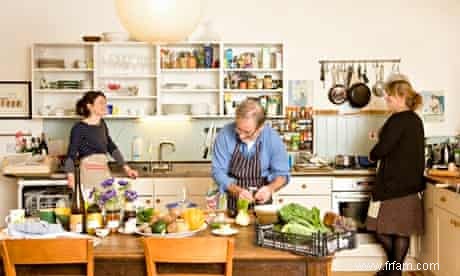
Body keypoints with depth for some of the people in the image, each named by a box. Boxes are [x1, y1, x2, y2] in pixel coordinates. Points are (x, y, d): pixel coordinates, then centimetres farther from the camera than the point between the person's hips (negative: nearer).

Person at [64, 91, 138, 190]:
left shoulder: (102, 124, 12)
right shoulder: (79, 128, -7)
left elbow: (111, 147, 19)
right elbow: (71, 154, -11)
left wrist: (126, 168, 16)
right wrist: (70, 176, -26)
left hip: (105, 171, 6)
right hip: (90, 172, -6)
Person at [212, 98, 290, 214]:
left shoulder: (273, 139, -13)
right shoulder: (225, 135, -15)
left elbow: (281, 174, -4)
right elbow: (218, 171, -10)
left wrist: (271, 188, -24)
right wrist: (236, 190, -26)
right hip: (233, 201, -1)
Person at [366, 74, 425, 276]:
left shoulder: (398, 120, -15)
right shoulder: (416, 120, 11)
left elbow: (383, 148, -19)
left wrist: (372, 155, 1)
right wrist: (381, 137, 13)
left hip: (392, 184, -8)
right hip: (411, 184, 8)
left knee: (382, 229, 4)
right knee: (402, 230, 10)